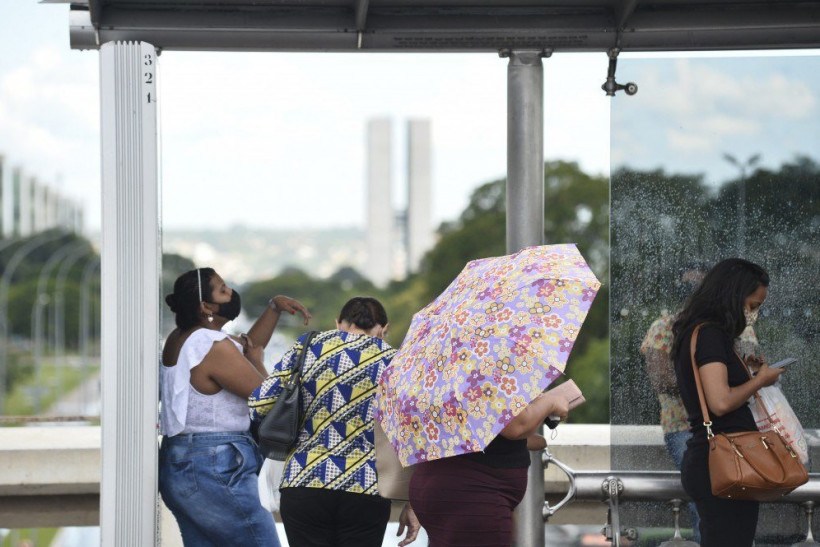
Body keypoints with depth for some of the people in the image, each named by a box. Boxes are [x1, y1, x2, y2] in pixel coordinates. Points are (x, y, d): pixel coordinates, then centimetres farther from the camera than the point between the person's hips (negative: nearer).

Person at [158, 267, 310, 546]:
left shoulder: (179, 339, 13)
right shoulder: (215, 347, -17)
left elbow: (248, 345, 25)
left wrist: (274, 307, 16)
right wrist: (255, 361, 6)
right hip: (214, 472, -10)